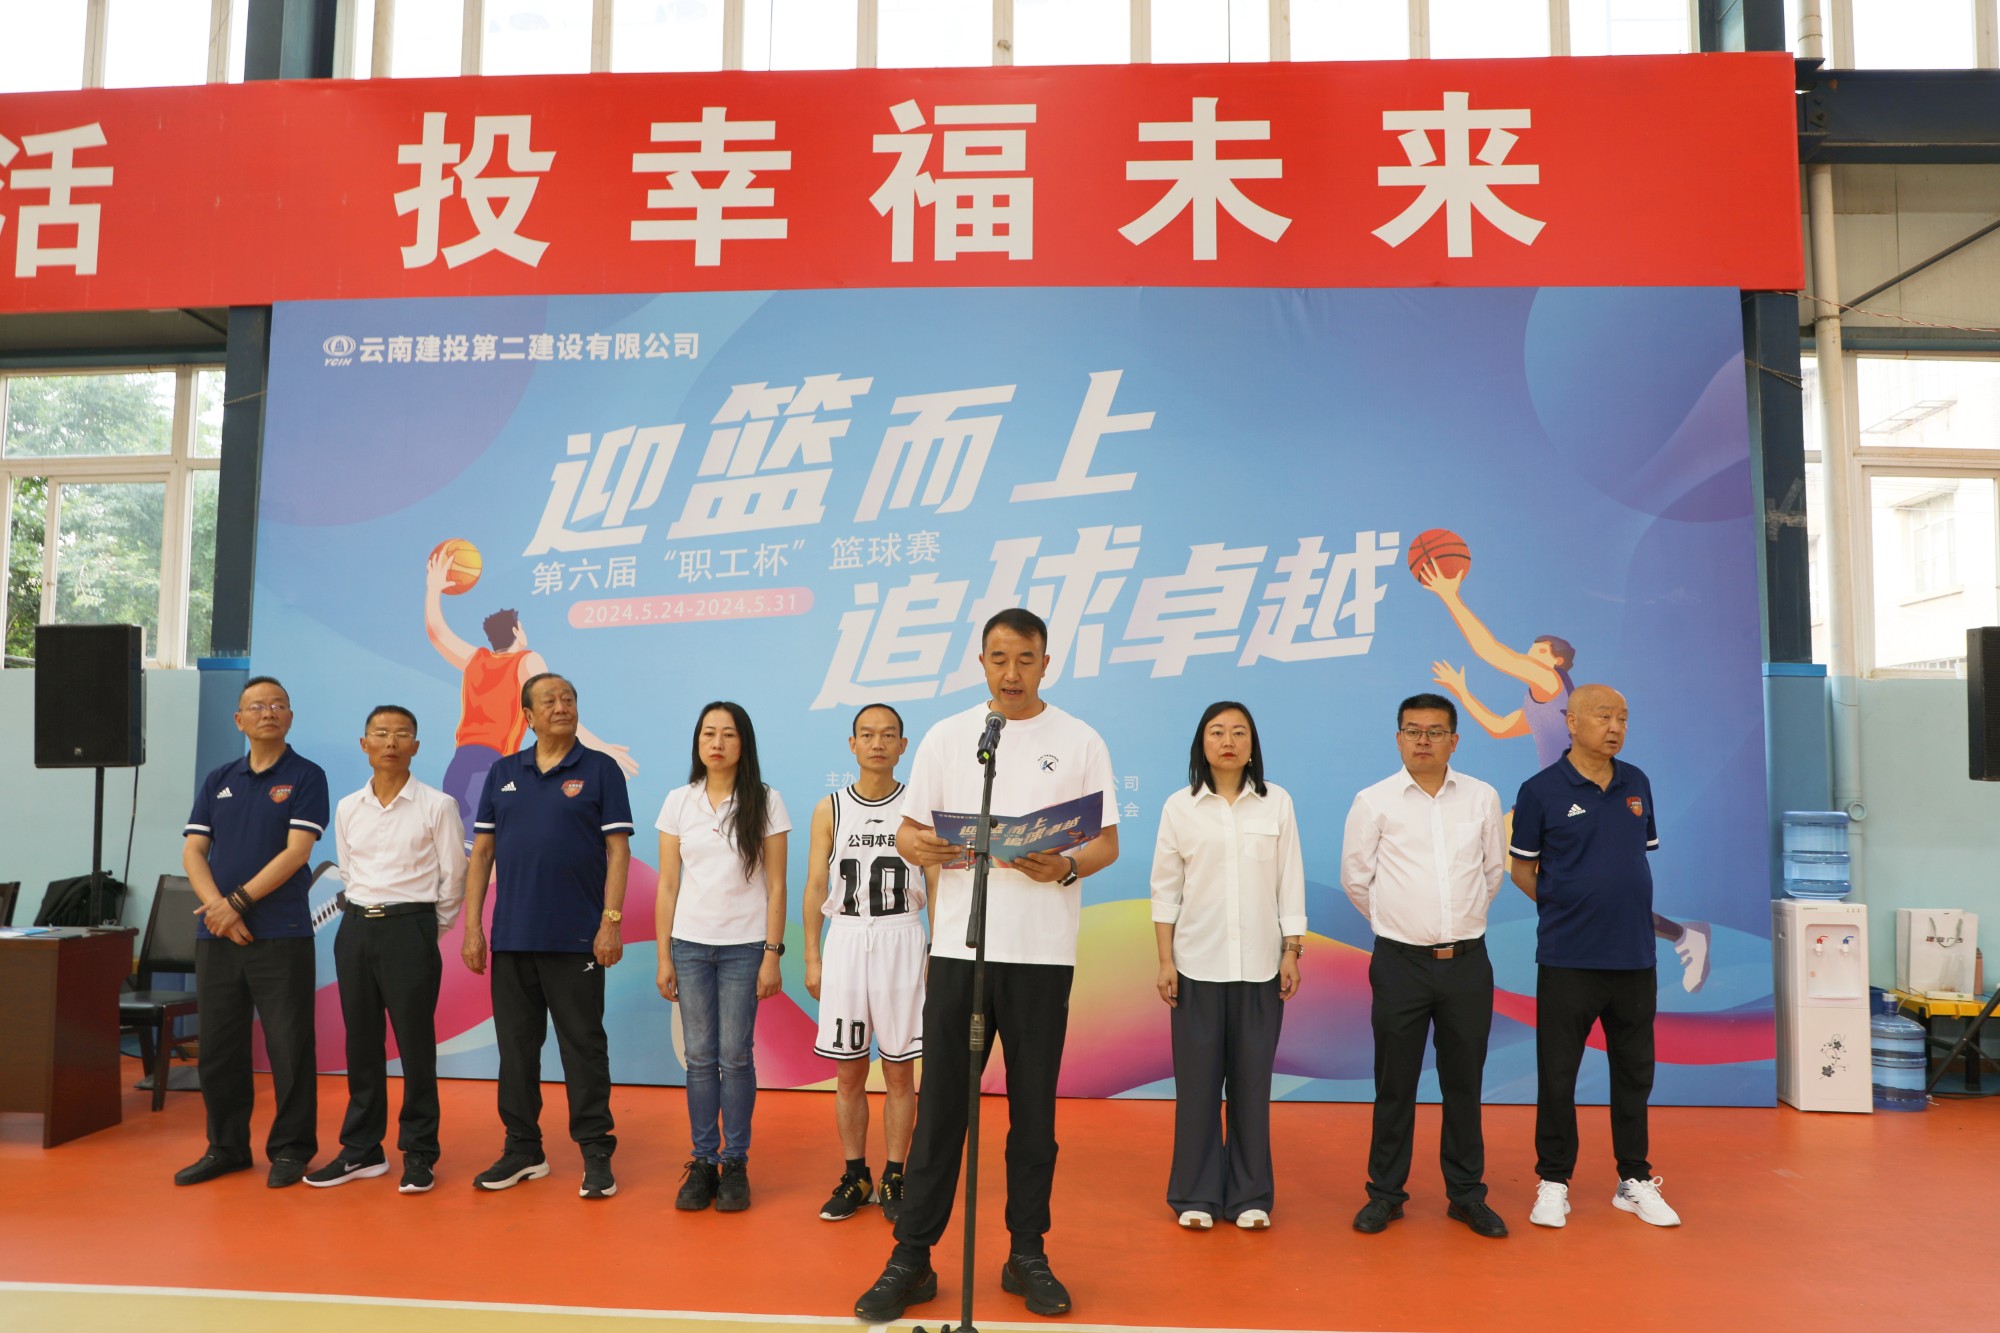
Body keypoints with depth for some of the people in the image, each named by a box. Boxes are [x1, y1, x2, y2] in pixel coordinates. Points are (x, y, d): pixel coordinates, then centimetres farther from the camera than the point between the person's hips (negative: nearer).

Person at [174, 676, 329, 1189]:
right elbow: (193, 852, 6)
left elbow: (296, 851, -10)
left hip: (281, 935, -5)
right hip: (216, 936, 5)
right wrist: (219, 907, -10)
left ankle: (291, 1148, 11)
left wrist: (238, 902, -14)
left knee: (289, 1047, 0)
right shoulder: (217, 781, 13)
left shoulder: (306, 777, -1)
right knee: (218, 1047, 10)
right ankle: (226, 1147, 24)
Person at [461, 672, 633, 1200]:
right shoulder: (503, 773, 10)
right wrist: (472, 927, 3)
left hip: (576, 939, -4)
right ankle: (523, 1151, 24)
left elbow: (618, 850, -5)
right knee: (516, 1047, 11)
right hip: (511, 938, 4)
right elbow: (481, 851, 10)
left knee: (583, 1047, 2)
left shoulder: (600, 770, 0)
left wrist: (611, 921, -13)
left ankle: (596, 1155, 11)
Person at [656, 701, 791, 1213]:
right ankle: (702, 1162, 16)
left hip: (744, 946, -2)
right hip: (690, 944, 2)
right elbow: (667, 885, 6)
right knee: (700, 1057, 5)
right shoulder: (678, 802, 5)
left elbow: (775, 886, -1)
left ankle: (735, 1163, 13)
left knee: (736, 1057, 1)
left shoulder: (765, 803, -1)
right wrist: (663, 956, 3)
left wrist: (772, 955, -6)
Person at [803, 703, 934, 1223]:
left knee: (899, 1069, 4)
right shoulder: (830, 810, 5)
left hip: (901, 942, -1)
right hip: (845, 942, 1)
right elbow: (815, 889, 7)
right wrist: (812, 958, 2)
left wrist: (937, 955, -3)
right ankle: (854, 1177, 20)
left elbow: (936, 887, 2)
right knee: (848, 1069, 7)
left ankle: (894, 1179, 17)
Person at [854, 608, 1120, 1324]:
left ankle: (1027, 1254, 22)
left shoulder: (1080, 741, 4)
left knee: (1034, 1108, 8)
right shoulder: (946, 736, 8)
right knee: (940, 1104, 4)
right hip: (959, 944, 1)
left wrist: (1065, 866, -18)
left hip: (1043, 951, 0)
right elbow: (907, 831, 8)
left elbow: (1108, 842, 3)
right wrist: (923, 846, -16)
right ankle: (911, 1258, 14)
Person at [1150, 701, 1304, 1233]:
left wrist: (1292, 952, 0)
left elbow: (1290, 883, 5)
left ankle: (1250, 1196, 18)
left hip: (1259, 966, 1)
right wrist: (1165, 960, -2)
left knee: (1253, 1080, 6)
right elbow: (1165, 888, 3)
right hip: (1198, 964, 0)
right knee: (1197, 1080, 4)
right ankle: (1196, 1195, 16)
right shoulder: (1180, 806, 1)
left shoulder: (1277, 802, 3)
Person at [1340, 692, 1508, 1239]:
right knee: (1395, 1085, 7)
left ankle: (1467, 1194, 25)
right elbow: (1356, 878, 5)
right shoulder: (1373, 801, -4)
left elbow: (1494, 871, 15)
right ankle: (1385, 1194, 20)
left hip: (1467, 962, 2)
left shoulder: (1482, 798, 3)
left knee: (1464, 1083, 11)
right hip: (1401, 962, -2)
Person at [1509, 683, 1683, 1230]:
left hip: (1635, 957, 4)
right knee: (1557, 1074, 4)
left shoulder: (1637, 784, 6)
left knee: (1634, 1072, 14)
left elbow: (1643, 853, 18)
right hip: (1567, 958, -4)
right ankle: (1553, 1182, 18)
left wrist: (1625, 909, 10)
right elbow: (1522, 868, 1)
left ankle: (1635, 1179, 28)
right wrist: (1567, 908, 1)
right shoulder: (1542, 790, -8)